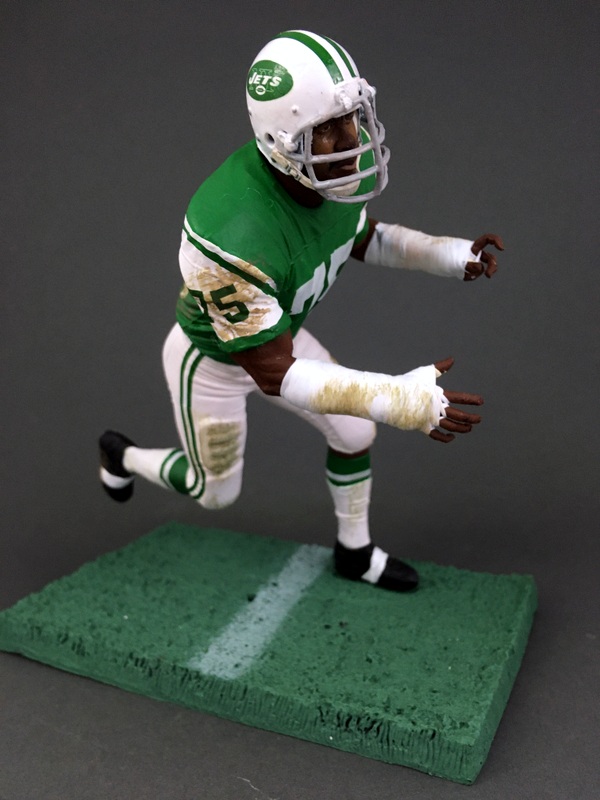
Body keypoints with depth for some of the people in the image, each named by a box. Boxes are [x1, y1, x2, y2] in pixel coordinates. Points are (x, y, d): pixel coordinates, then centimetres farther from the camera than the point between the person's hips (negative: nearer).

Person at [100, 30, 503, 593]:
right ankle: (123, 455, 49)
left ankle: (354, 551, 38)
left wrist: (453, 256, -11)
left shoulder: (338, 163, -22)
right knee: (216, 492, 18)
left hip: (274, 331, 6)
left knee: (353, 432, 11)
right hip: (211, 361, -6)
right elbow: (274, 375, -38)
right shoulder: (235, 235, -46)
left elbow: (360, 238, 2)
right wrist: (398, 400, -44)